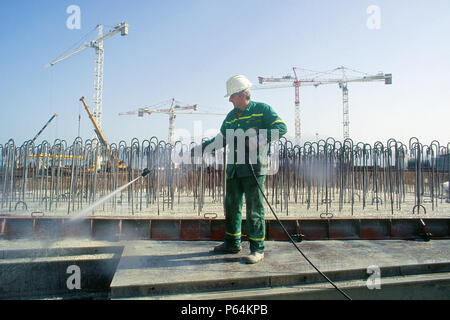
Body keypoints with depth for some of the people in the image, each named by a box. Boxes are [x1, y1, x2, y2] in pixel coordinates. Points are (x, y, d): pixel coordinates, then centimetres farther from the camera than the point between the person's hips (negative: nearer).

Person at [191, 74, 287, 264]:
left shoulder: (262, 110, 0)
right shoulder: (231, 116, 18)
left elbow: (281, 127, -9)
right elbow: (221, 139, 23)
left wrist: (260, 140, -23)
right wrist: (200, 149, 16)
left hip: (254, 168, -7)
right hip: (234, 169, 7)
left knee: (254, 209, -3)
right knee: (231, 206, 12)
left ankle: (257, 249, 8)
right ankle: (232, 243, 27)